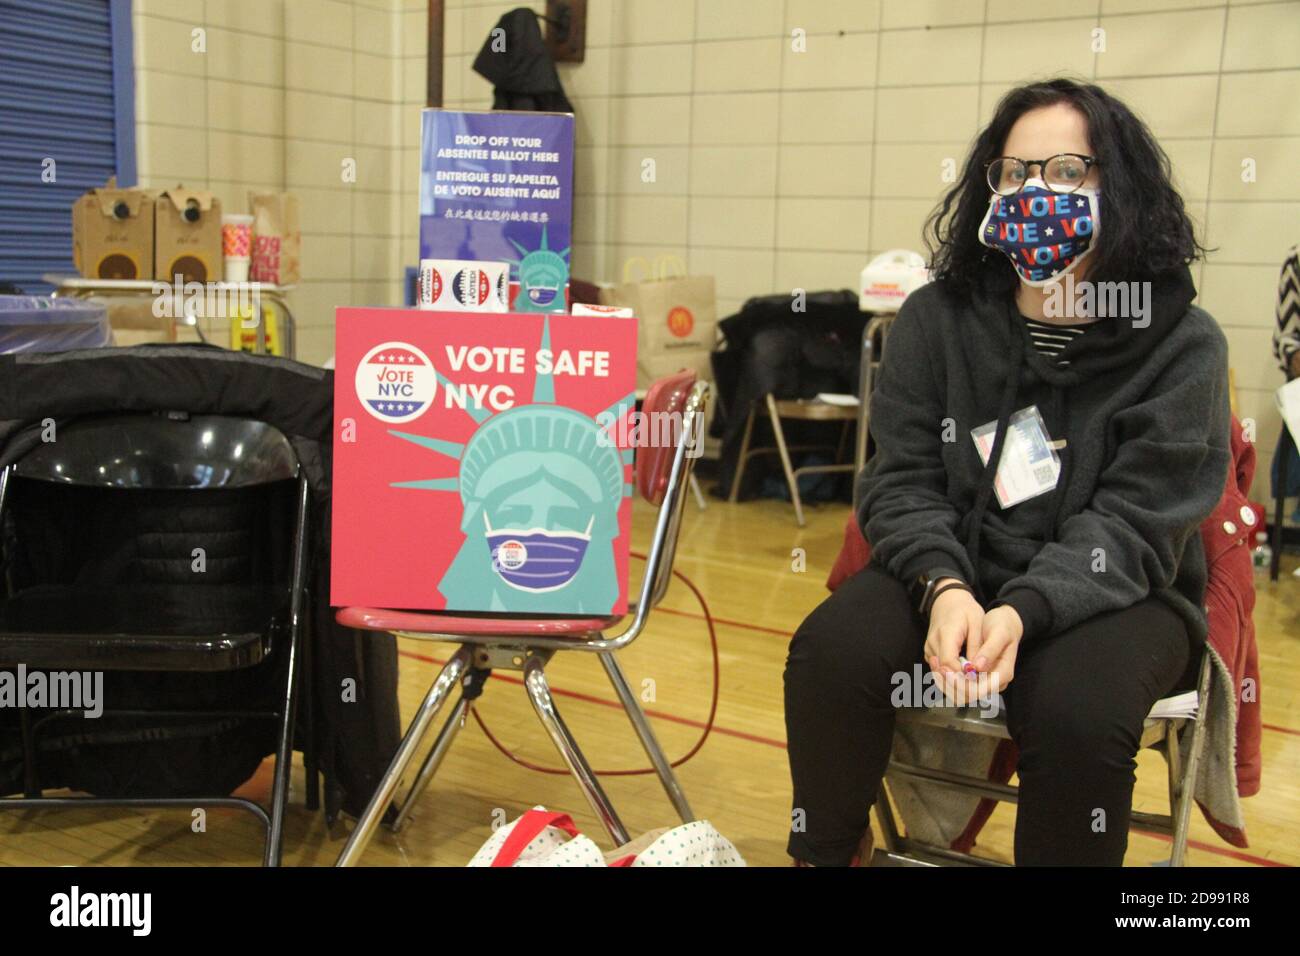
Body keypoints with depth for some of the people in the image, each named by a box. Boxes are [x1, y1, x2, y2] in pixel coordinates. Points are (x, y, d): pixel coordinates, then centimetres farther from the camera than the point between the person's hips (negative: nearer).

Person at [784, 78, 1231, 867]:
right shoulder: (937, 318, -1)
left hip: (1113, 590, -2)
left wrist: (1024, 611, -31)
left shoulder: (1182, 343, -9)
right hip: (953, 571, 3)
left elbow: (1133, 525, -14)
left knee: (1077, 712, -32)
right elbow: (902, 479, -4)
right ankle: (827, 852, 3)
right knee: (831, 653, -22)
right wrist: (944, 587, -24)